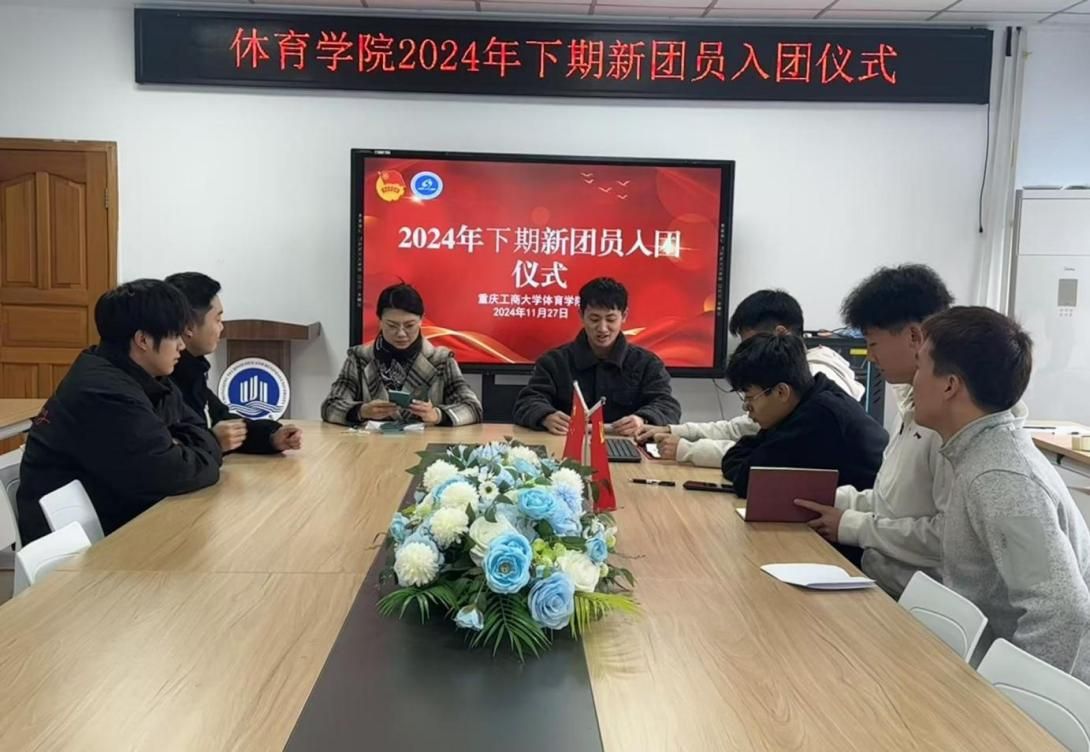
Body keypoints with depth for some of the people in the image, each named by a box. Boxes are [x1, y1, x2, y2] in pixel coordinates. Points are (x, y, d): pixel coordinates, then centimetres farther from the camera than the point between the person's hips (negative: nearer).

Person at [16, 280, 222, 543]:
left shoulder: (147, 379, 6)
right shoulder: (104, 394, -23)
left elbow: (196, 429, 10)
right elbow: (168, 474, -26)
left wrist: (184, 453, -11)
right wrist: (207, 459, -8)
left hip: (119, 519, 8)